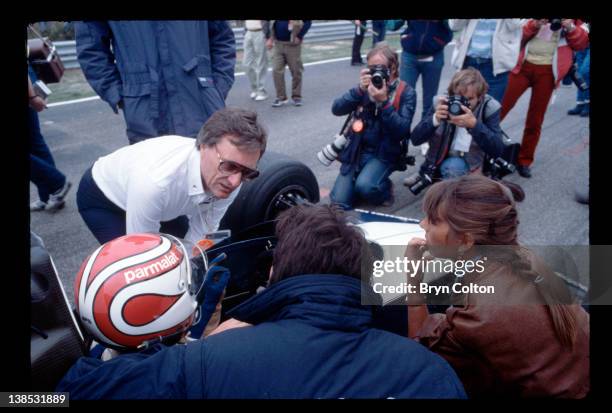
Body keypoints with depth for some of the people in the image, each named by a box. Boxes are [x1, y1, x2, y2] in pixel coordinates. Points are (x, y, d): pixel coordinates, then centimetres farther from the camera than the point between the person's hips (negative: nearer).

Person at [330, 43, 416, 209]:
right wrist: (360, 90, -20)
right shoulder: (366, 86, 4)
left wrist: (383, 101, -25)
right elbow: (336, 109, -7)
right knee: (339, 201, -10)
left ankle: (384, 189, 3)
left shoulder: (406, 93, -5)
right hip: (357, 150, 3)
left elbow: (402, 130, -16)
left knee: (365, 186, -31)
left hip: (384, 153, -3)